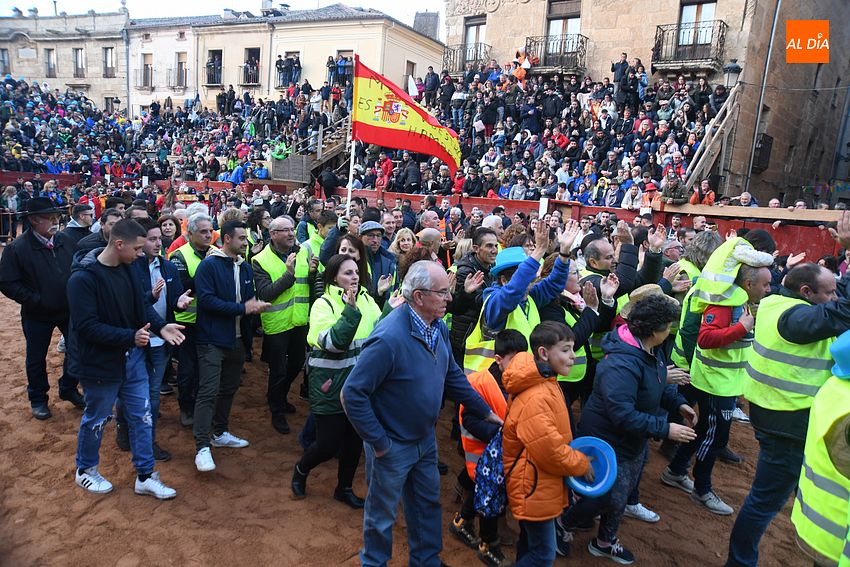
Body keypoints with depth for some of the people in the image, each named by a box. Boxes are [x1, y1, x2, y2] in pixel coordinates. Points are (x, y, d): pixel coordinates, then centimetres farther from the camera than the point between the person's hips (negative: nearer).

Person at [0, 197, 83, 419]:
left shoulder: (65, 241, -3)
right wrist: (36, 300, -19)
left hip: (69, 309, 3)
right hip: (37, 314, -3)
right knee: (36, 358, 13)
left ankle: (68, 389, 34)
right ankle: (38, 399, 33)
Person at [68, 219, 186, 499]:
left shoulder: (127, 268, -1)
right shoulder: (83, 278, -23)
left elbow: (142, 304, 7)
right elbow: (87, 327, -25)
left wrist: (160, 326, -9)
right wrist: (131, 336, -30)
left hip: (131, 356, 7)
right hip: (100, 362, -6)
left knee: (142, 416, 11)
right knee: (96, 419, 14)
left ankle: (145, 476, 25)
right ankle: (85, 471, 40)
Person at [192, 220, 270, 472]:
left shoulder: (245, 267, 10)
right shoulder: (209, 265, -12)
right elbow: (206, 300, -21)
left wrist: (256, 305, -8)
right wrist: (242, 308, -21)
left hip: (237, 338, 8)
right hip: (212, 339, -7)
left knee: (229, 388, 17)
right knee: (208, 392, -7)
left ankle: (220, 432, 33)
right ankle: (202, 447, -1)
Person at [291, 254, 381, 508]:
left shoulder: (367, 301, 2)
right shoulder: (323, 304, -11)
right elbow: (333, 342, -25)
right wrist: (350, 309, -29)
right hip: (331, 386, -5)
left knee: (355, 439, 15)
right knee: (328, 444, 2)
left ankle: (344, 488, 38)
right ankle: (301, 470, 35)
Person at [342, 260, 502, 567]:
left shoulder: (438, 326, -7)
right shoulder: (389, 338, -33)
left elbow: (452, 374, 7)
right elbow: (353, 395, -28)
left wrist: (485, 411, 7)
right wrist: (378, 442, -21)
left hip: (426, 438, 7)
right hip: (393, 446, -7)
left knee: (428, 502, 25)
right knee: (382, 514, 17)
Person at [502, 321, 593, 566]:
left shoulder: (546, 384, 5)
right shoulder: (535, 398, -29)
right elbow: (549, 448, -27)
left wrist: (575, 458, 8)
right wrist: (581, 464, -12)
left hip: (538, 480, 10)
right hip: (534, 485, -10)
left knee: (530, 543, 24)